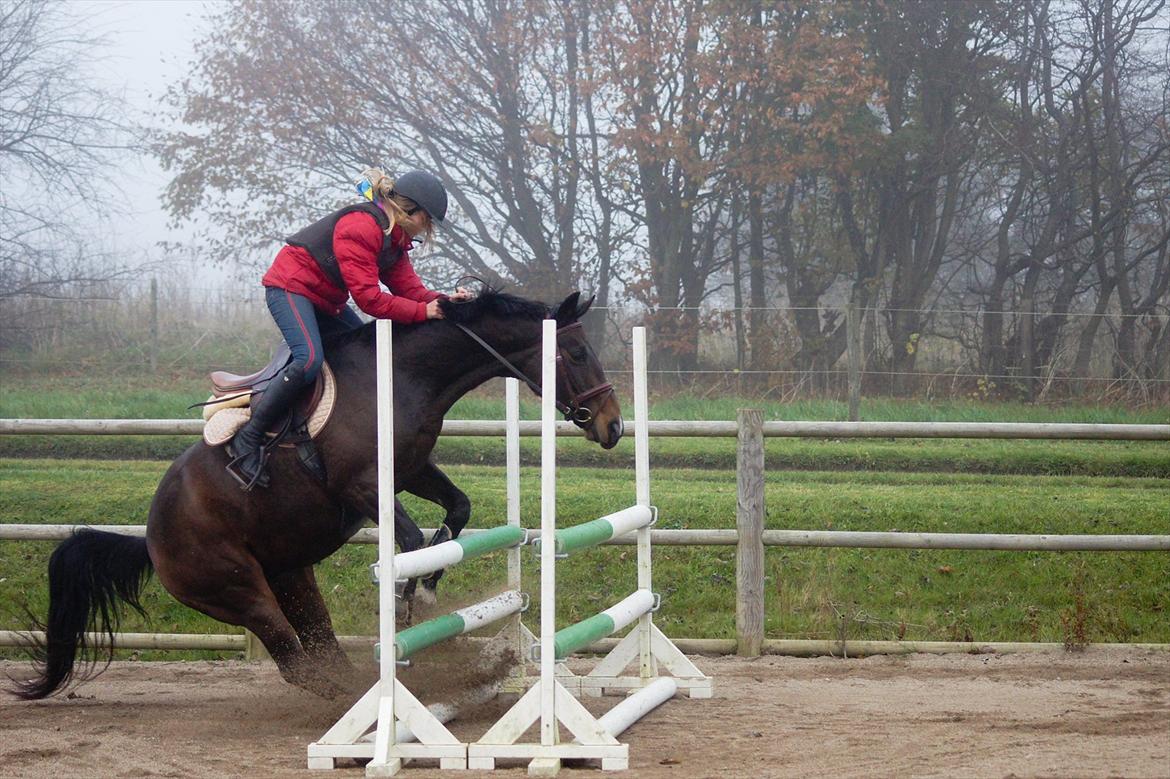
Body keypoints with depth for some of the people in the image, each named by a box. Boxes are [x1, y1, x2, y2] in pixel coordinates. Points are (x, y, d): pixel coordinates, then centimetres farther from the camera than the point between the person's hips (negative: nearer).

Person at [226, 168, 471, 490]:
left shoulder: (395, 239, 6)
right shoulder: (360, 227, -26)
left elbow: (410, 287, -1)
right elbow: (368, 298, -29)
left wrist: (444, 300, -19)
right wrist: (422, 311, -28)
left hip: (326, 300, 11)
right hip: (290, 288, -11)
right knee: (309, 359, -29)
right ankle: (248, 441, -26)